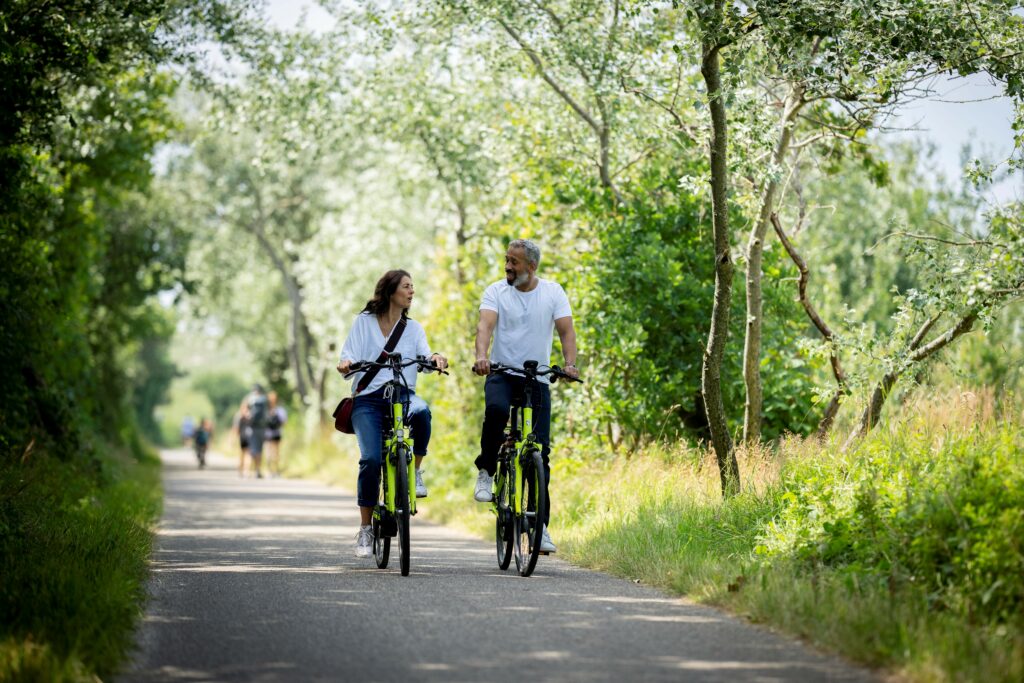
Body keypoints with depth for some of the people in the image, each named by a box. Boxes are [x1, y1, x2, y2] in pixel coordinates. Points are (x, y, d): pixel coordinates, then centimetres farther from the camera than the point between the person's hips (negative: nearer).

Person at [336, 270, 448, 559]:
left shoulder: (413, 327, 17)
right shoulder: (364, 322, 11)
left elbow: (425, 357, 2)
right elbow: (350, 356, 3)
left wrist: (435, 358, -23)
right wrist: (346, 363, -22)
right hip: (368, 399, -1)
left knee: (421, 411, -37)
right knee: (371, 459, -20)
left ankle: (415, 471, -14)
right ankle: (365, 528, -6)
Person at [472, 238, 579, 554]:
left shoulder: (553, 292, 2)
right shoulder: (496, 291, 0)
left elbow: (566, 330, -7)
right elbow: (485, 324, -16)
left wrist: (570, 363, -26)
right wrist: (481, 356, -36)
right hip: (501, 374, -1)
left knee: (540, 451, -5)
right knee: (496, 409, -36)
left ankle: (540, 524, 3)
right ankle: (486, 472, -13)